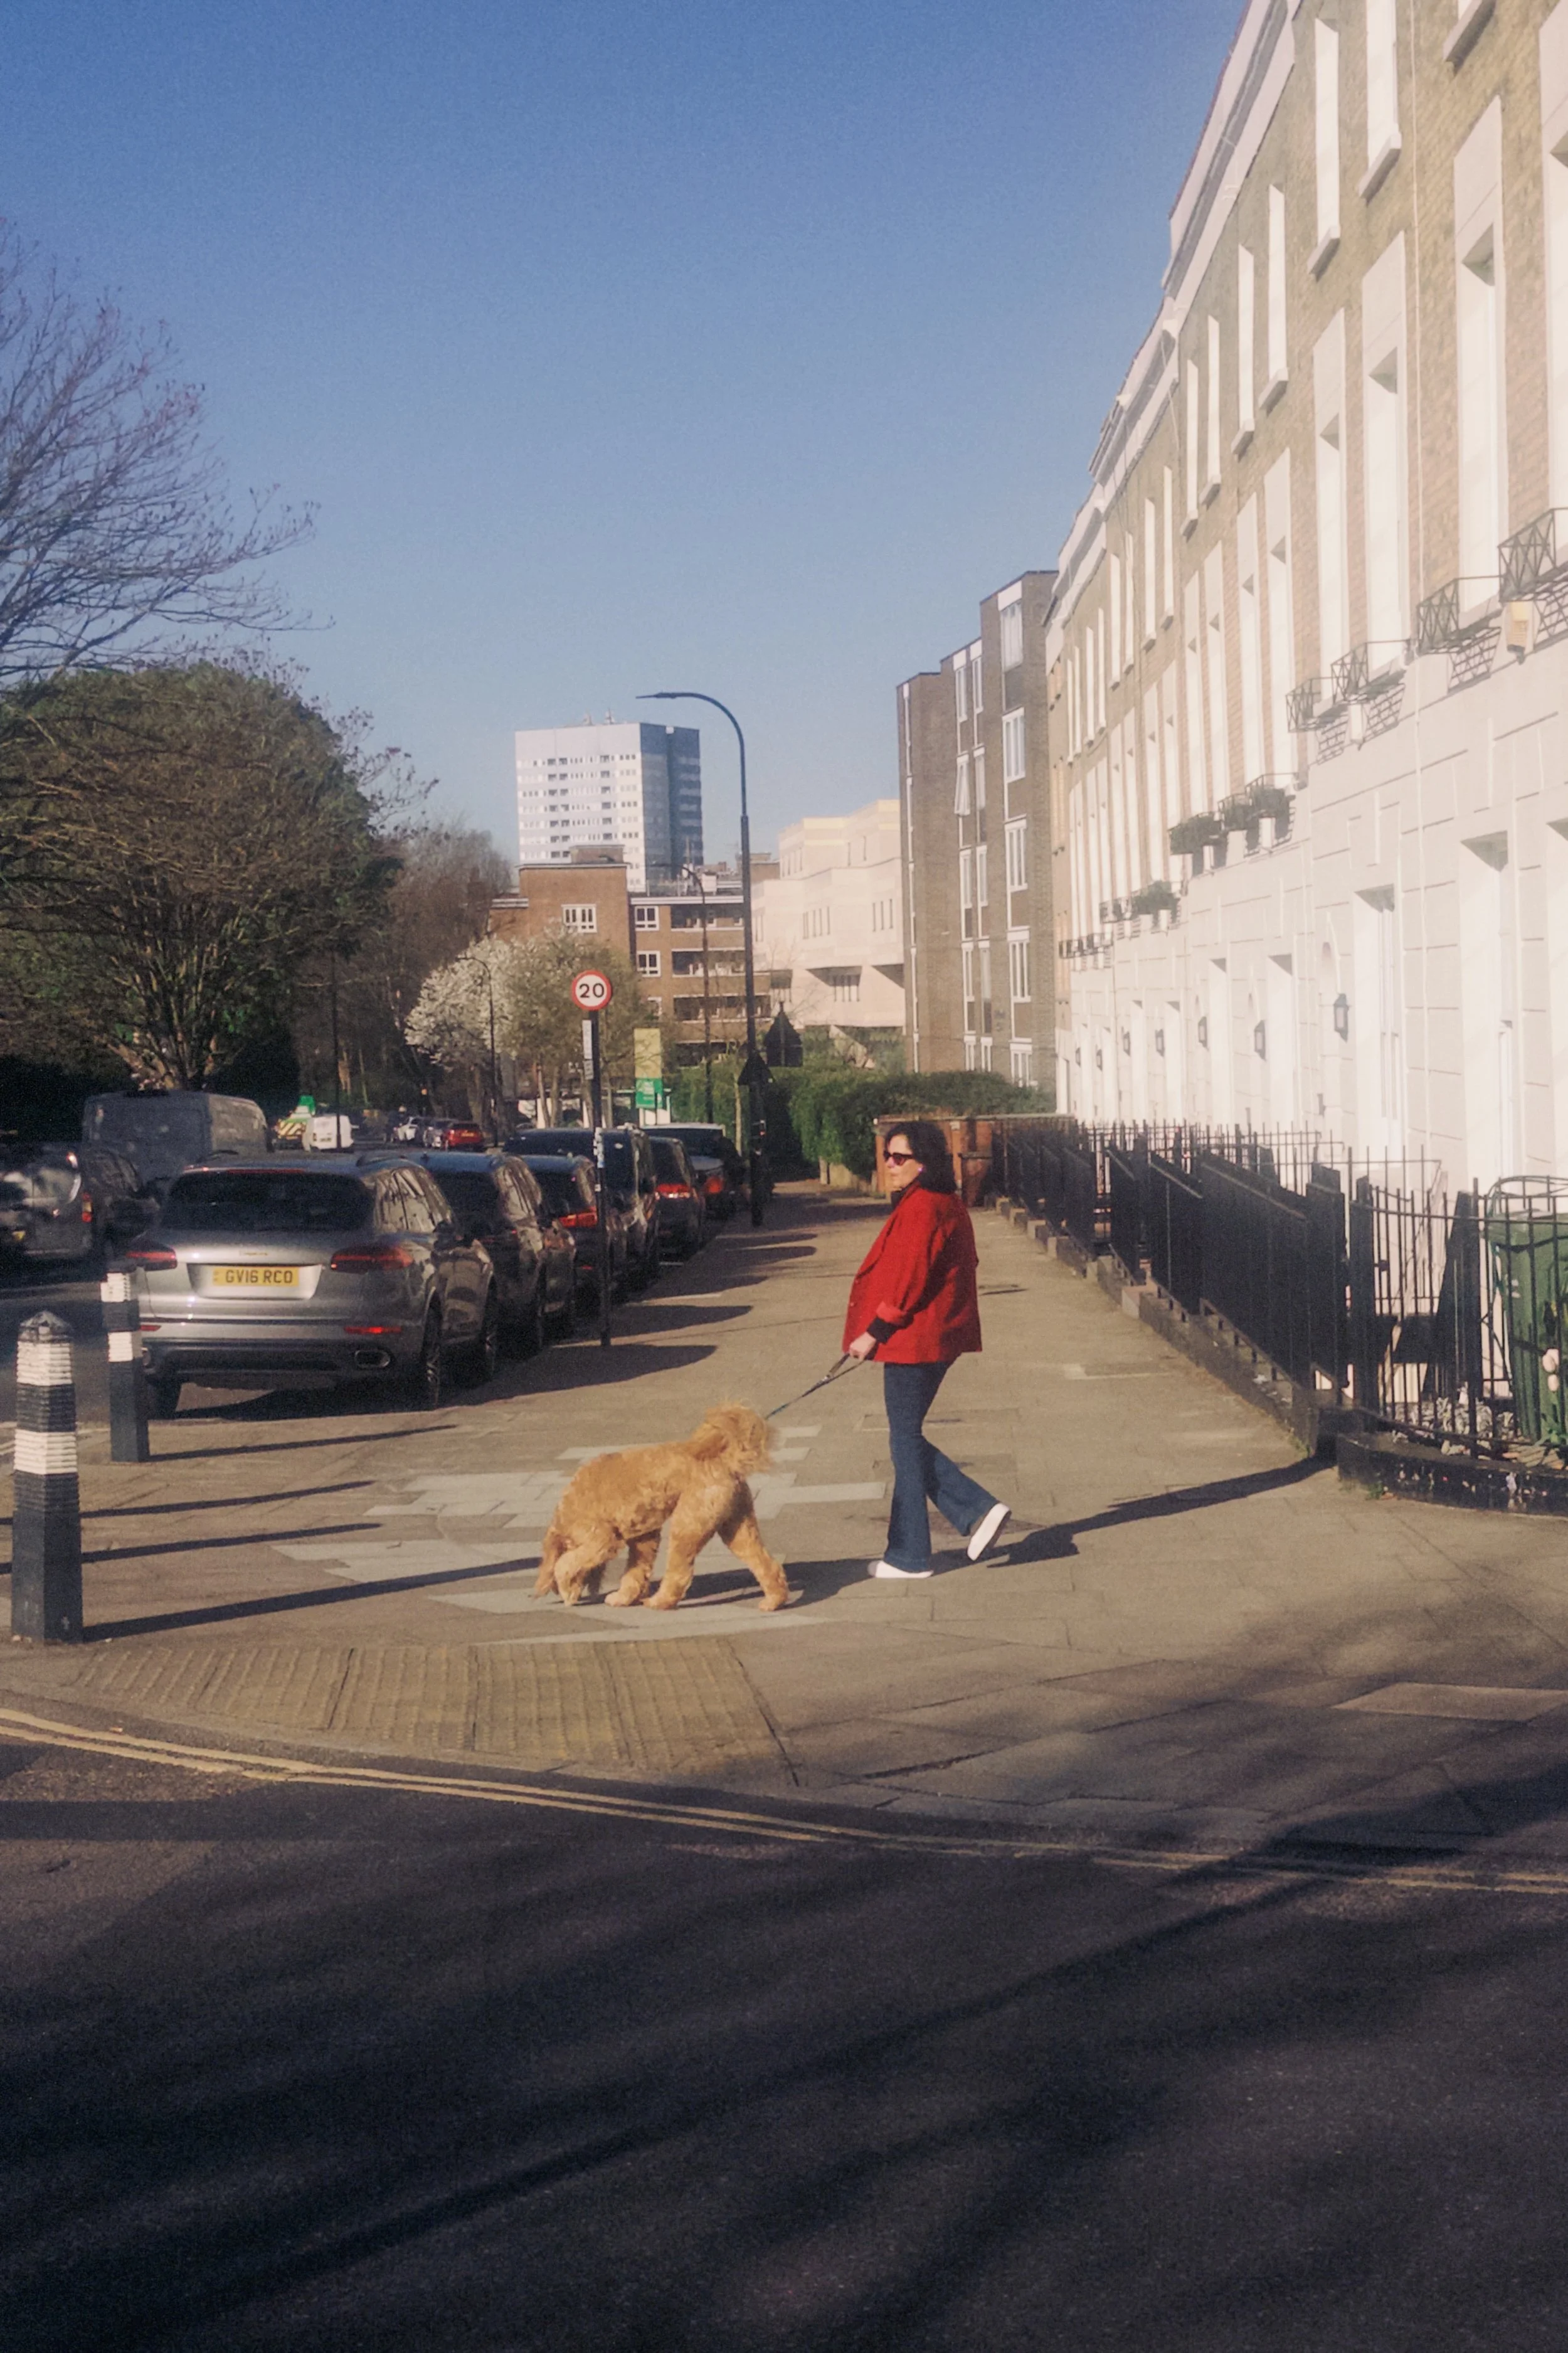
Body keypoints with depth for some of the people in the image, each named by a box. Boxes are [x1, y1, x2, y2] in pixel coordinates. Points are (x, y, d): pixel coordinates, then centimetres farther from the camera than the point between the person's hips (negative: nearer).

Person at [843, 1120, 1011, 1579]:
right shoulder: (945, 1204, 14)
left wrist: (874, 1331, -17)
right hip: (935, 1339, 11)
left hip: (914, 1341, -10)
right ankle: (978, 1511, 11)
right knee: (907, 1438, 16)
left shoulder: (922, 1209, -18)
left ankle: (908, 1557, 7)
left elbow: (908, 1279, -23)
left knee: (906, 1441, -1)